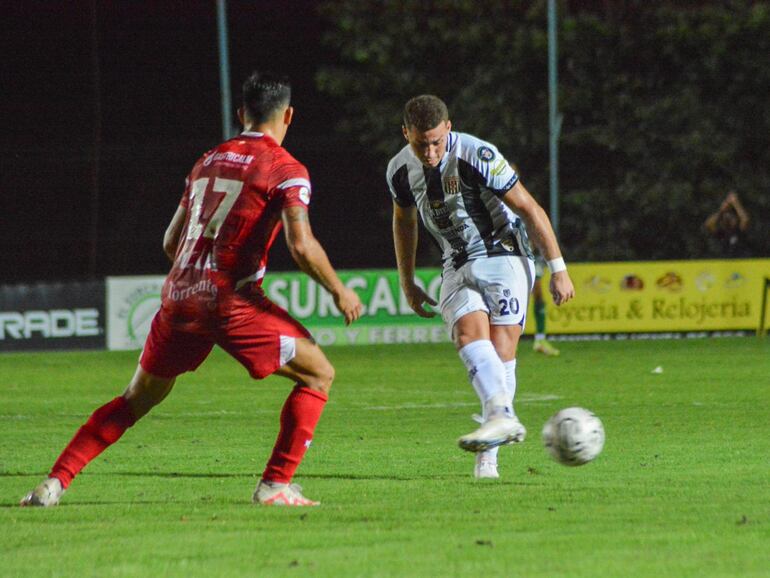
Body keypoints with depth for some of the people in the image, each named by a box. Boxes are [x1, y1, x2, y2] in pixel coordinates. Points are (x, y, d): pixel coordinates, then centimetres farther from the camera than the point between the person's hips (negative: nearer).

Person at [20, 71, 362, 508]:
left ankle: (54, 483, 12)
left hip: (179, 294, 6)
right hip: (231, 301, -6)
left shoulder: (209, 160, 17)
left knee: (138, 398, 19)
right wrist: (340, 292, 1)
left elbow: (171, 241, 22)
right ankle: (275, 485, 0)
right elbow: (302, 246, -14)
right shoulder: (286, 171, -2)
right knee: (318, 374, 7)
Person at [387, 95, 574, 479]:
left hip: (504, 257, -4)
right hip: (458, 268, 4)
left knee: (501, 348, -17)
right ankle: (503, 418, -44)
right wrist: (407, 284, 21)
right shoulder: (400, 170, -2)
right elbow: (404, 220, 19)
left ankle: (489, 454, -15)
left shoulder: (477, 156, -19)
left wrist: (558, 269, -12)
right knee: (468, 333, -25)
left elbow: (530, 209, -12)